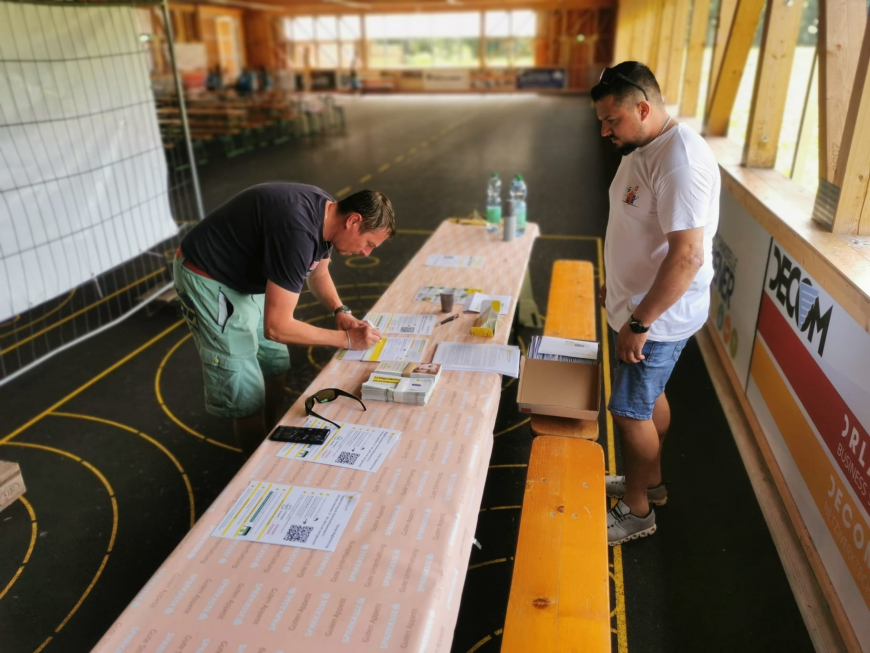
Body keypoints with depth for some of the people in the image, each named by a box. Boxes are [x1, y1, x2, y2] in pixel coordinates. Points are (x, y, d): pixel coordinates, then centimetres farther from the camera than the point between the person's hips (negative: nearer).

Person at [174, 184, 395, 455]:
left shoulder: (327, 214, -6)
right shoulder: (298, 231, -35)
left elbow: (318, 272, 14)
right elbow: (276, 327, -32)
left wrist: (340, 311, -4)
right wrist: (346, 339, -23)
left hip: (247, 275, 9)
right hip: (207, 279, -9)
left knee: (275, 363, 18)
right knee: (246, 393, -4)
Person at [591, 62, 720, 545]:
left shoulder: (680, 160, -26)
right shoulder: (641, 148, 5)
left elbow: (688, 255, -30)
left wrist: (639, 323, -26)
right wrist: (614, 284, 21)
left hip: (658, 317, -9)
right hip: (635, 303, 9)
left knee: (630, 411, 3)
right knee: (649, 396, 22)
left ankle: (636, 511, 23)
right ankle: (649, 481, 41)